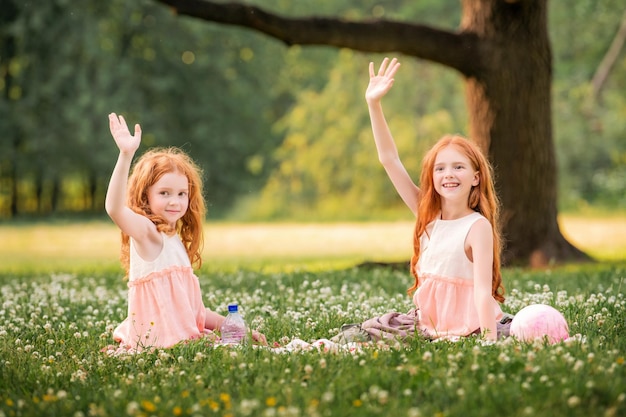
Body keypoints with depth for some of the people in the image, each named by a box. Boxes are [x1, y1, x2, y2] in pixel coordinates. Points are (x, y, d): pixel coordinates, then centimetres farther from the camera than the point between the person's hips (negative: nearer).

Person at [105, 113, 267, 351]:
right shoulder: (146, 233, -9)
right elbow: (114, 208, -33)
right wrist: (126, 155, -42)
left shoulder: (176, 242, 17)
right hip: (158, 343, -8)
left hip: (184, 337, 8)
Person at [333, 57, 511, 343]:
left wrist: (488, 340, -32)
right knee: (358, 335, -4)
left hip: (466, 327, -5)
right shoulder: (427, 214, 5)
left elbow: (483, 288, -21)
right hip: (425, 322, 5)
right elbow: (389, 159, 4)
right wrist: (373, 104, -1)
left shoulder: (478, 226, -13)